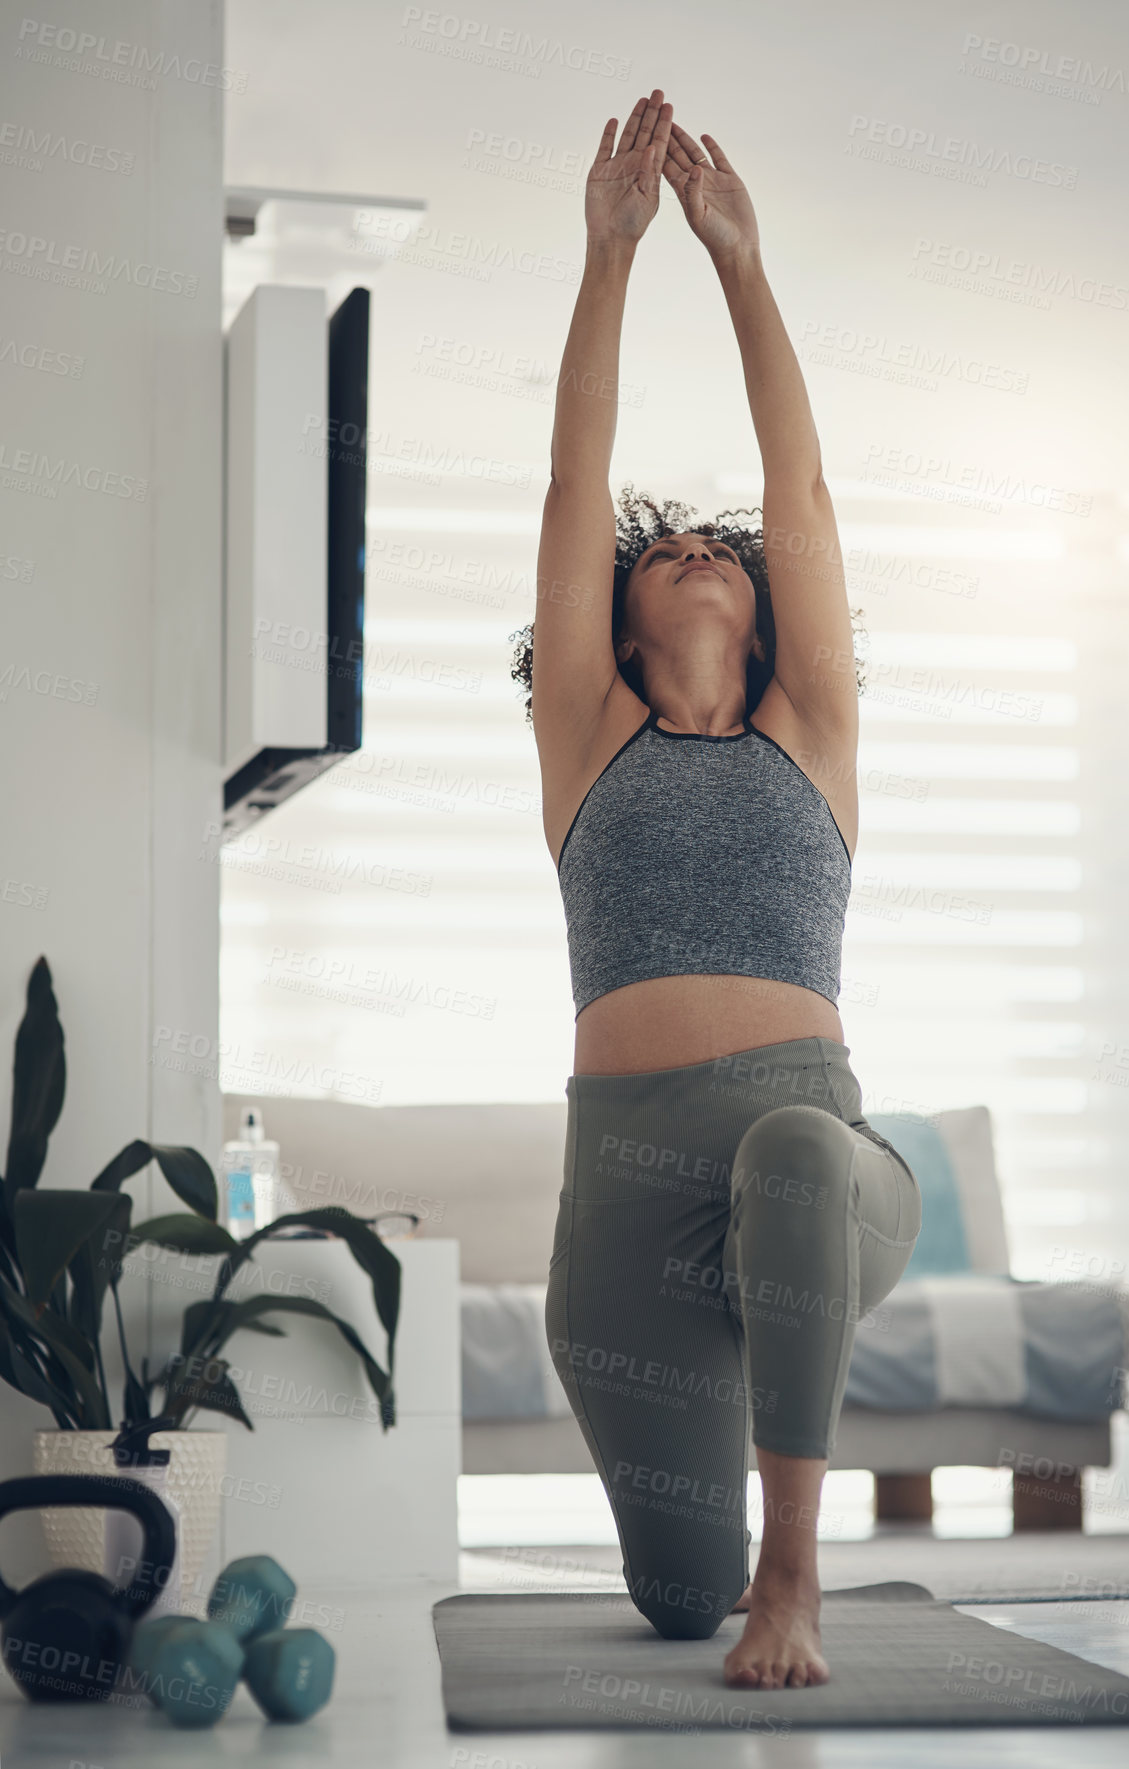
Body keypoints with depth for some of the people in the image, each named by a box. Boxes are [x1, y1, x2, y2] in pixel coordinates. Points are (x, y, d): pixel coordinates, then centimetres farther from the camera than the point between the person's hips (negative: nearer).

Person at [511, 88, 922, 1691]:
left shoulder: (810, 740, 13)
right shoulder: (589, 741, 14)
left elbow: (803, 491, 10)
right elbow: (576, 490, 8)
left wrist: (740, 260, 12)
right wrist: (609, 252, 5)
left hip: (821, 1163, -2)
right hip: (625, 1182, 2)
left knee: (787, 1149, -40)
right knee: (680, 1599, 9)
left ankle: (793, 1572, -27)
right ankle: (740, 1579, 49)